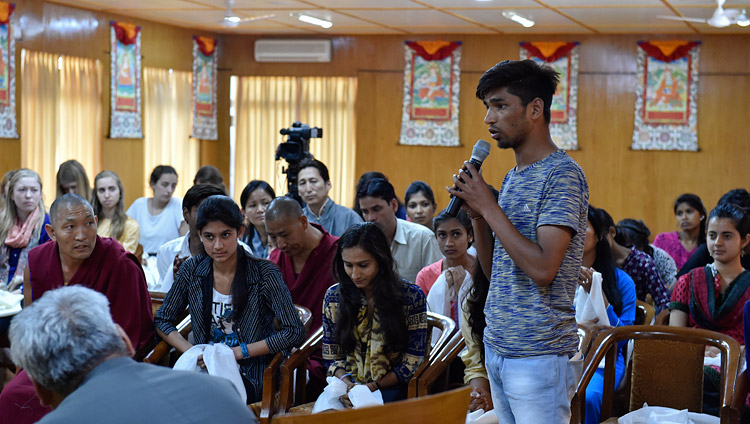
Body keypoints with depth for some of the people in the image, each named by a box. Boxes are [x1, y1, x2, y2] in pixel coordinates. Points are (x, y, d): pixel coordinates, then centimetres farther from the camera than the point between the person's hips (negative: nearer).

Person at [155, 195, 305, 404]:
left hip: (251, 377, -4)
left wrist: (238, 352, -14)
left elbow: (294, 333, -11)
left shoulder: (263, 273, -8)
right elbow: (163, 320, 13)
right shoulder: (192, 269, 4)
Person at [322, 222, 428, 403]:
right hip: (347, 389, 3)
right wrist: (346, 381, -11)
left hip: (391, 391, -2)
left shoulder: (412, 296, -3)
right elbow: (332, 357, 11)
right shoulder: (334, 297, 6)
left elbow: (413, 361, 0)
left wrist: (374, 387, -12)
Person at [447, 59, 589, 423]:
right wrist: (475, 212, 1)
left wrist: (489, 206, -16)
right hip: (497, 348, 9)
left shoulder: (562, 174, -14)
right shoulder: (512, 177, 14)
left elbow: (542, 268, -24)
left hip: (539, 356, -9)